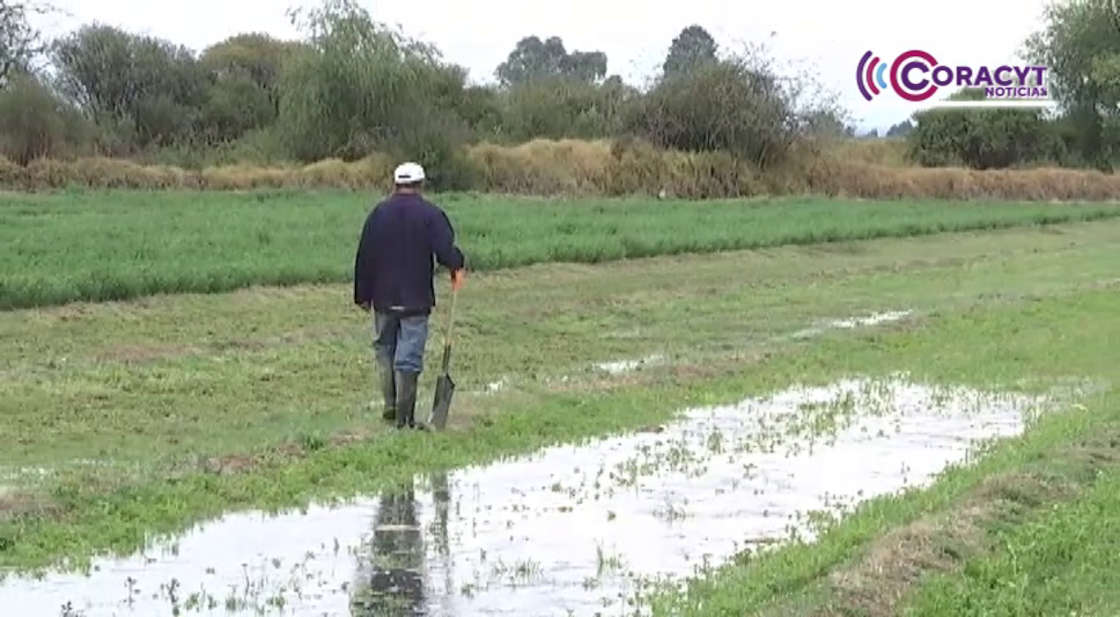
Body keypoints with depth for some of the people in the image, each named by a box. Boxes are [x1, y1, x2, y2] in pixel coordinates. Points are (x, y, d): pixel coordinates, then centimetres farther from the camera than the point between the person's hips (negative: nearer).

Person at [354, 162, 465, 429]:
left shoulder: (378, 213, 3)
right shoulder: (430, 214, -7)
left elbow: (364, 258, 4)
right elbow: (446, 251, -15)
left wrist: (363, 295, 10)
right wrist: (457, 267, 8)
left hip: (384, 298, 3)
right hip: (416, 299, -3)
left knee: (385, 348, 18)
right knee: (409, 357, -1)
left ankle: (391, 405, 15)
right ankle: (404, 416, -2)